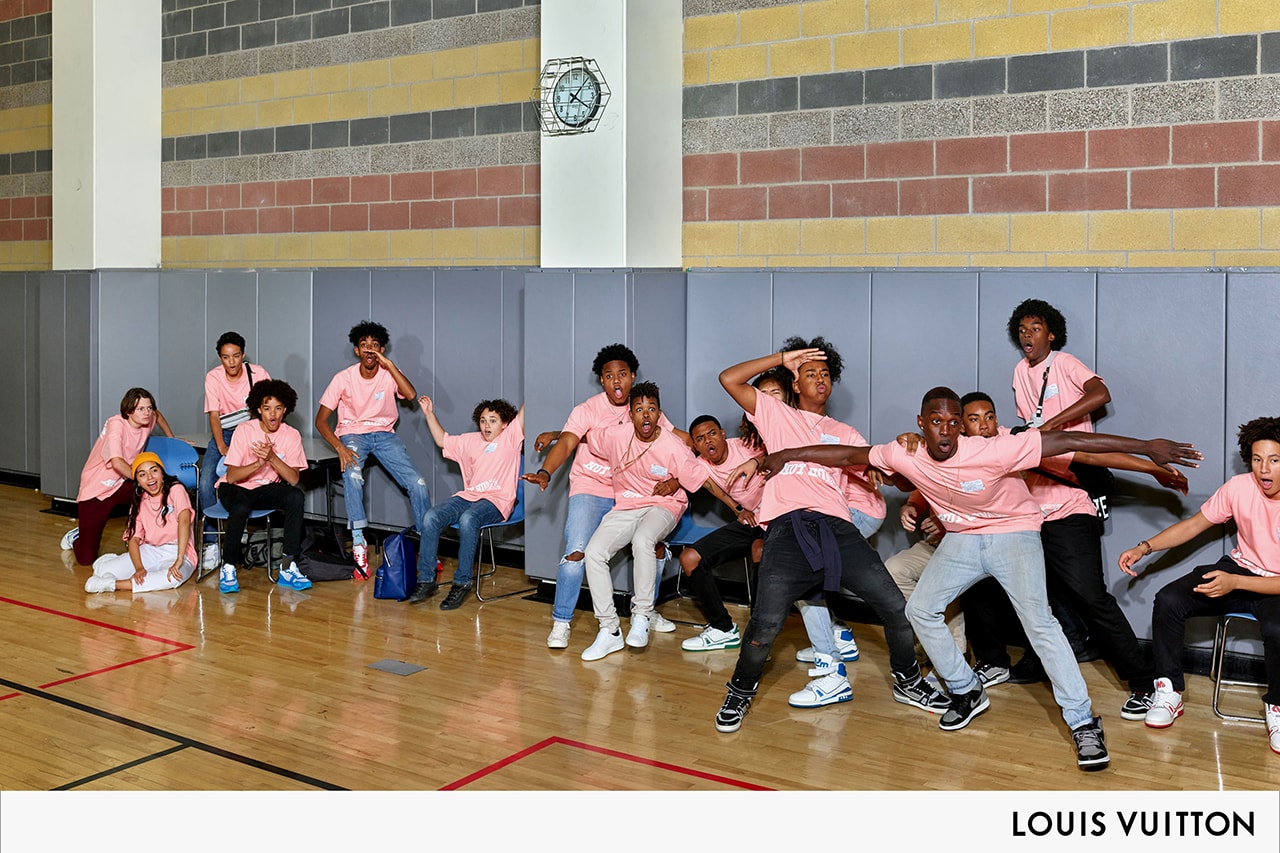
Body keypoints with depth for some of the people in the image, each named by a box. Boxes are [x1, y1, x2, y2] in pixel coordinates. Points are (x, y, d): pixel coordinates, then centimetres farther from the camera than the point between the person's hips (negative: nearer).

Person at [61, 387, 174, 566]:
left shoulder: (148, 420, -5)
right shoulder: (117, 425, -25)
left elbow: (158, 415, 23)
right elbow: (117, 463, -37)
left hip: (120, 485, 6)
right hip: (95, 491, -5)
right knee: (86, 559, -6)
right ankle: (76, 538, 31)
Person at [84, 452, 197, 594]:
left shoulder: (175, 490, -9)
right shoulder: (139, 503, 7)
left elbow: (184, 520, -25)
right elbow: (133, 539, -1)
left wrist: (179, 560, -37)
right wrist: (139, 568, -21)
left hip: (177, 552, -4)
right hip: (150, 552, 4)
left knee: (173, 577, -39)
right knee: (103, 570, -16)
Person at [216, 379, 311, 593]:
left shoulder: (292, 435, -9)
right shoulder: (244, 431, -15)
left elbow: (293, 479, -17)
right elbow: (231, 476, -18)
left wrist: (272, 457, -32)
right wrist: (259, 462, -33)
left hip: (266, 489, 3)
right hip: (235, 487, -3)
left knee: (296, 496, -28)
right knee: (241, 508, -36)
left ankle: (288, 567, -23)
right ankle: (228, 568, -16)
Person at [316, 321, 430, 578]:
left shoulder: (389, 373, -4)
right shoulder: (343, 378, -8)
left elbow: (411, 394, -25)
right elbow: (321, 420, -8)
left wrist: (388, 363, -24)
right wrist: (339, 447, -25)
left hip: (384, 433, 2)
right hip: (352, 433, -2)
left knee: (418, 484, -15)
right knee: (352, 475, -36)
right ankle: (358, 543, -30)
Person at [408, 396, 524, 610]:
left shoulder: (510, 437, 7)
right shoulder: (471, 441, 23)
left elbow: (524, 414, -4)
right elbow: (442, 440, 33)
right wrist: (429, 414, 27)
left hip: (496, 501, -6)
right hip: (468, 496, 6)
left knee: (468, 519, -37)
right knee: (430, 517, -20)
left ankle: (462, 583, -27)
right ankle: (427, 579, -13)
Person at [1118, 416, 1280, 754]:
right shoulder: (1239, 487, -9)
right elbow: (1194, 524, 3)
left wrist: (1235, 583, -32)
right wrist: (1143, 548, -7)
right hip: (1240, 566, 4)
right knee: (1168, 600, -18)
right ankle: (1169, 691, -2)